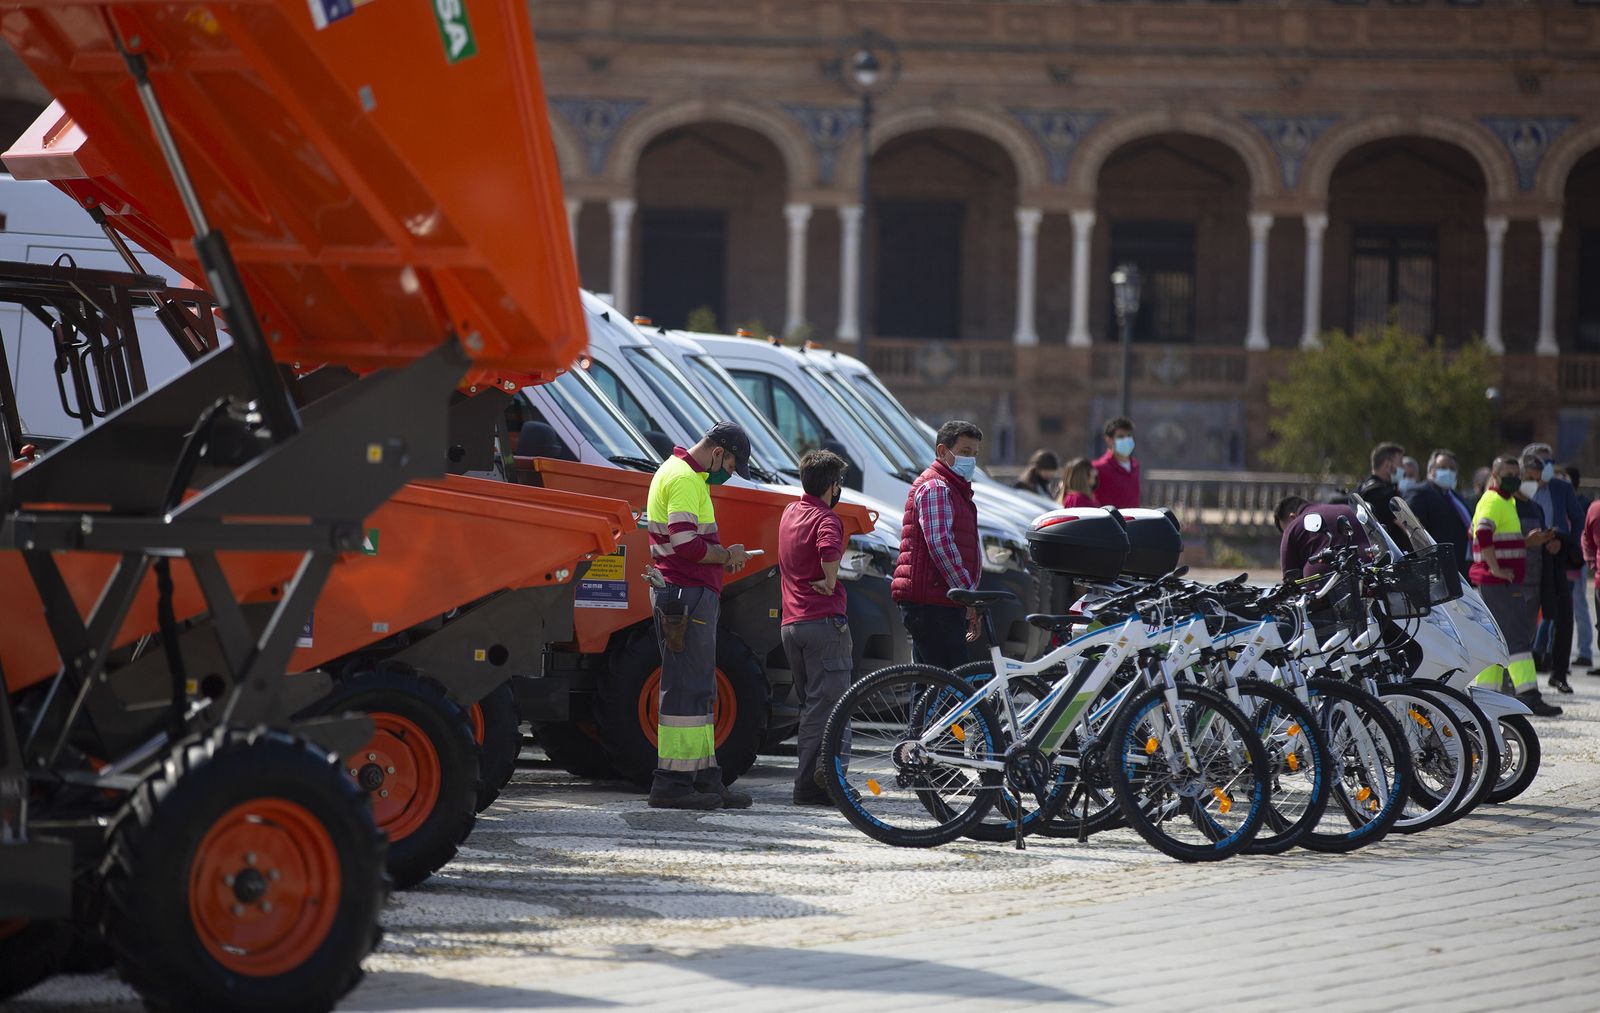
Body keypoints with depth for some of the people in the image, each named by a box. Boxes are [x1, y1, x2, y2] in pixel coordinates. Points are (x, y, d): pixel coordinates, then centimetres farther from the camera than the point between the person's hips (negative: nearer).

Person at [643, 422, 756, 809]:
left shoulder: (687, 475, 22)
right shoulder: (684, 479, -13)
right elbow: (686, 544, -23)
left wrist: (726, 552, 6)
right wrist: (726, 555, -6)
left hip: (693, 594, 11)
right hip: (687, 595, -11)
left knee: (699, 691, 13)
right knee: (685, 688, -10)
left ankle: (704, 777, 17)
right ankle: (672, 782, -9)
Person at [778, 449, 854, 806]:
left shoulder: (790, 513, 16)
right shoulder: (826, 519, -9)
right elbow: (829, 550, -28)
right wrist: (830, 583, -12)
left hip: (791, 623, 8)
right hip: (823, 621, -8)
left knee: (810, 704, 15)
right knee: (826, 704, -7)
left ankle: (809, 780, 15)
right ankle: (811, 784, -13)